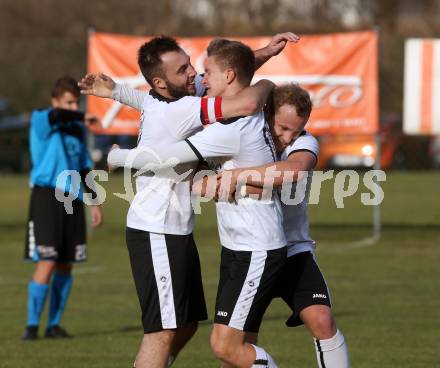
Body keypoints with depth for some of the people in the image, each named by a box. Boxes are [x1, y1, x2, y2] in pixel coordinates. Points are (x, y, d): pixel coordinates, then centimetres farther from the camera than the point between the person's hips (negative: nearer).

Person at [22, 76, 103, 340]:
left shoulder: (78, 129, 16)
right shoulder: (41, 121, -4)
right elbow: (57, 115, -29)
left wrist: (94, 202, 21)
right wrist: (82, 118, -15)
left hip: (73, 200, 6)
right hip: (47, 196, -6)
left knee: (66, 265, 6)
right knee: (47, 263, -11)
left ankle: (54, 324, 13)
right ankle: (32, 325, -4)